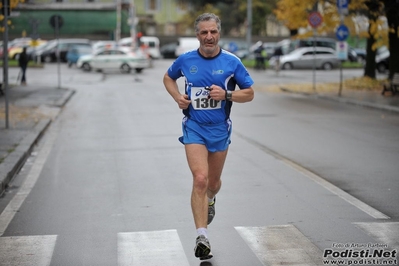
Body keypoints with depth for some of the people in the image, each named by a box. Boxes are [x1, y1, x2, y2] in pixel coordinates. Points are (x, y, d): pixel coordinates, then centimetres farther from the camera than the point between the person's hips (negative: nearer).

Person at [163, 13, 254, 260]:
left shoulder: (232, 62, -7)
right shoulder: (186, 60, -3)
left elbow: (249, 93, -1)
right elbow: (168, 78, 17)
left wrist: (226, 94, -19)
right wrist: (178, 97, -2)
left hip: (220, 128, 1)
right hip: (194, 127, -1)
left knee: (213, 181, 17)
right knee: (200, 179, -17)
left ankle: (210, 200, 55)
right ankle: (202, 237, -16)